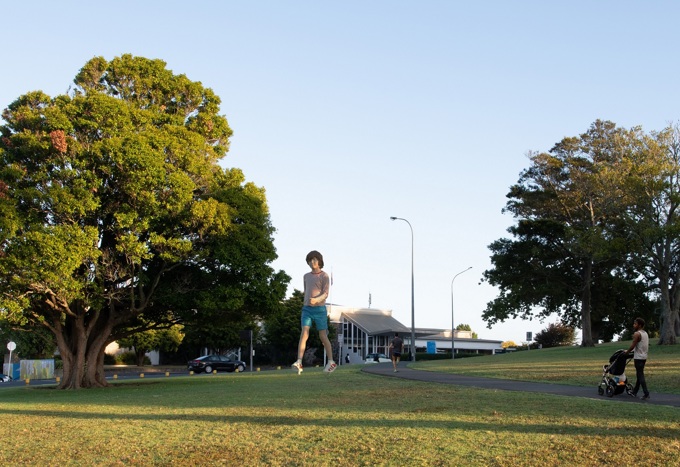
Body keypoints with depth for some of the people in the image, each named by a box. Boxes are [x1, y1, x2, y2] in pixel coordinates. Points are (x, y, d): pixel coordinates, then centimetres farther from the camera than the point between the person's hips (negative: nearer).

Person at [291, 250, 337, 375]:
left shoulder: (324, 276, -1)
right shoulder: (306, 276, 16)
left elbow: (325, 294, -10)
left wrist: (316, 300, -28)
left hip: (320, 309, -3)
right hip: (307, 309, 3)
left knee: (323, 336, 2)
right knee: (304, 334, -12)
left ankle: (331, 362, 16)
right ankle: (299, 363, -23)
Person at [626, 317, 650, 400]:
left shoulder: (637, 334, -15)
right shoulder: (645, 333, 13)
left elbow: (633, 346, -17)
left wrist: (627, 352, -1)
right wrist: (633, 351, 21)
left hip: (638, 357, -9)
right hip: (644, 356, 9)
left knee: (640, 375, -7)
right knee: (639, 375, 15)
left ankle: (646, 394, -12)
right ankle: (635, 392, 23)